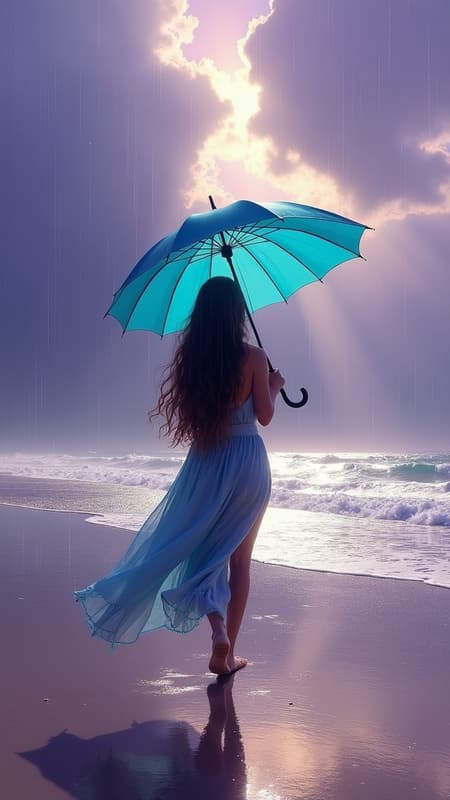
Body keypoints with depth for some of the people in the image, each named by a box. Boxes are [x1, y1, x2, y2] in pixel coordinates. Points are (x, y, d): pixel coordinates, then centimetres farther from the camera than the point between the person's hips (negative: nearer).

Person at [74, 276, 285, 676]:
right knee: (239, 558, 9)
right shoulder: (253, 356, -10)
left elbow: (191, 412, 6)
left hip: (205, 463, 2)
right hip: (248, 461, -2)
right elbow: (264, 415, -5)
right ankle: (226, 653, 13)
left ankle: (216, 620, -13)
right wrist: (274, 386, 14)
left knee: (202, 544, 14)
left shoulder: (191, 357, -1)